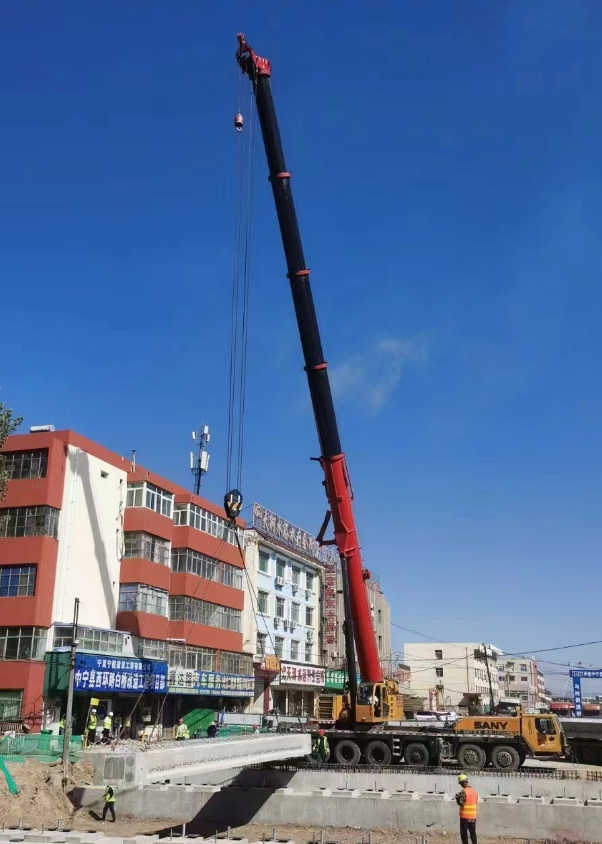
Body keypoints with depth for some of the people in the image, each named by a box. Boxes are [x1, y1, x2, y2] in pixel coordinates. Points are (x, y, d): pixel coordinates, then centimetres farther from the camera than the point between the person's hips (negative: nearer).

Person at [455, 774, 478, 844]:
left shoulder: (463, 792, -18)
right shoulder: (474, 791, 3)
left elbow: (461, 803, -20)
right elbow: (476, 802, 13)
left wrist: (457, 797, -3)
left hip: (465, 816, -6)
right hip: (473, 816, 6)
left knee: (464, 833, 4)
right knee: (473, 833, 17)